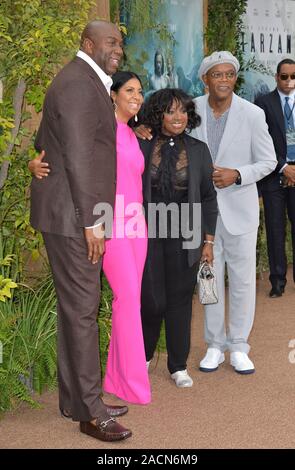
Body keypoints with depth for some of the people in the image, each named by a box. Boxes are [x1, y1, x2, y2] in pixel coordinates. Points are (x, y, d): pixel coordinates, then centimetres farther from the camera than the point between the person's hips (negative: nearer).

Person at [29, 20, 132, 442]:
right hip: (72, 215, -10)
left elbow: (42, 142, 25)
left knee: (76, 306, 14)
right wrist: (89, 222, -20)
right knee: (81, 308, -5)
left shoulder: (85, 83, 17)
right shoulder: (79, 84, -14)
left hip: (75, 213, 10)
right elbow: (79, 156, -20)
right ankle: (90, 411, 4)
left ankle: (75, 398, 24)